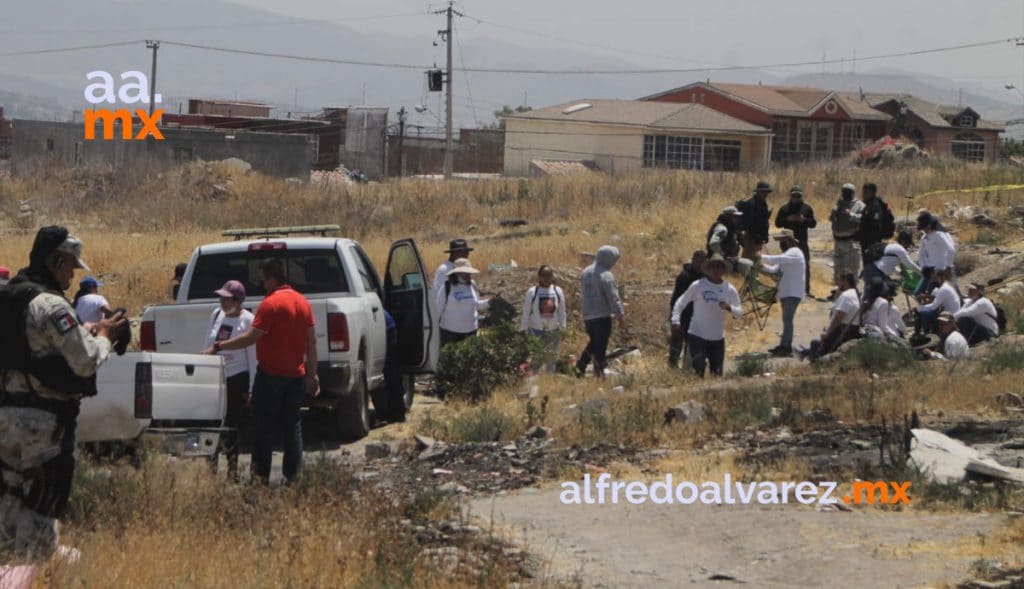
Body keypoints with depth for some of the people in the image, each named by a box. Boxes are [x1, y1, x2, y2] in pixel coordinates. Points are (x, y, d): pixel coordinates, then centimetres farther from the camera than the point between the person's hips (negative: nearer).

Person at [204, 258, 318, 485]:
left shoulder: (271, 303, -16)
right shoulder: (302, 302, 7)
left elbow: (251, 337, -20)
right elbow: (311, 341, 10)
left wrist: (218, 347, -14)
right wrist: (312, 373, 16)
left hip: (271, 374, -6)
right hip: (296, 375, 6)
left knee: (264, 426, 2)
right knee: (292, 426, 9)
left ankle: (261, 475, 2)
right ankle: (292, 476, 7)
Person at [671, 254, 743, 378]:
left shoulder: (729, 290, 2)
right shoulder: (698, 286, -6)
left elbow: (740, 313, 1)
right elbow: (681, 302, -1)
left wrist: (729, 308, -21)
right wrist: (676, 320, -15)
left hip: (718, 339, 3)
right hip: (697, 335, -3)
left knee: (717, 373, 7)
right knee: (699, 368, -15)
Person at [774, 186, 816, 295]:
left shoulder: (807, 208, 7)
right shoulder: (784, 208, 5)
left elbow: (813, 223, 6)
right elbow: (777, 223, 3)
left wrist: (804, 220, -14)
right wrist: (787, 219, -14)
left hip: (802, 242, 0)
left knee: (805, 266, -2)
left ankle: (806, 289, 3)